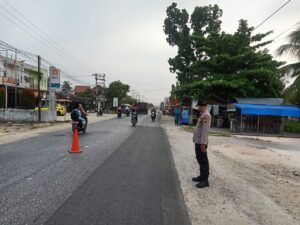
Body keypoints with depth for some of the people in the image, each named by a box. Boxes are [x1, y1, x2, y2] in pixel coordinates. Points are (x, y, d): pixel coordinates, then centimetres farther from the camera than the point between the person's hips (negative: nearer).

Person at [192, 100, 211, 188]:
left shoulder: (206, 115, -17)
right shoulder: (203, 115, 14)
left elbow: (205, 130, -22)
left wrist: (203, 143, -24)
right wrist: (200, 141, 18)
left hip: (201, 142, -10)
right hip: (198, 141, 10)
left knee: (203, 160, -1)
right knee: (199, 159, 18)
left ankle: (205, 180, 8)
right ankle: (202, 176, 31)